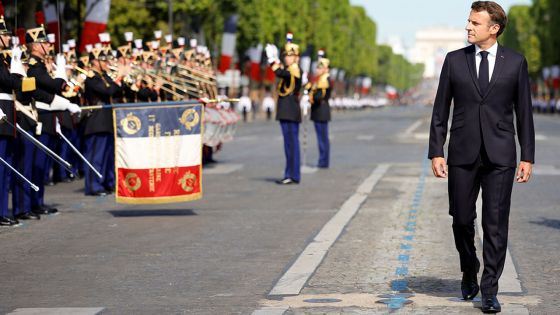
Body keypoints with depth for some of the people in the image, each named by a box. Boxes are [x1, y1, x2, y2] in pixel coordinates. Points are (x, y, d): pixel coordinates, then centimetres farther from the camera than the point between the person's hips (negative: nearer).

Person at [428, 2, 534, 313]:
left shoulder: (515, 62, 3)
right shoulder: (455, 60, 5)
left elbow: (524, 111, 5)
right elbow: (441, 110, 6)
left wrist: (528, 156, 1)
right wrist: (436, 152, -1)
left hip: (500, 156, -1)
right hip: (463, 154, 1)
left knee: (496, 224, -2)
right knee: (462, 219, 7)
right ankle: (470, 272, 32)